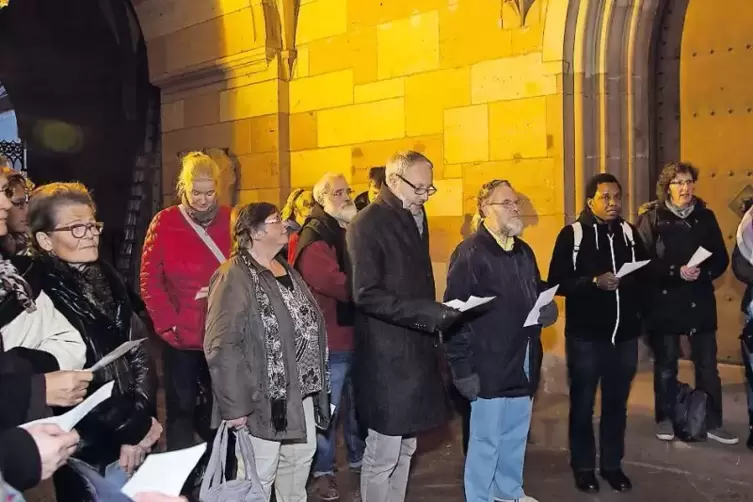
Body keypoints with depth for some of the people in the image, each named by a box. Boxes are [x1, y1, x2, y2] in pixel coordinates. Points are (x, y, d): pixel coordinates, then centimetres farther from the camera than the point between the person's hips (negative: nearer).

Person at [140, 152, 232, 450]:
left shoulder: (230, 221, 2)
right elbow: (150, 281, -4)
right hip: (182, 336, -2)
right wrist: (168, 325, -11)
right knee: (181, 409, 7)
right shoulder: (165, 223, -3)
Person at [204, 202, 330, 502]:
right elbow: (221, 347, -21)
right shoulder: (235, 277, -16)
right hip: (264, 399, -8)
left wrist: (317, 383, 15)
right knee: (259, 476, 3)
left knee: (301, 458, 20)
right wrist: (235, 406, -22)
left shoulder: (286, 270, 13)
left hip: (300, 392, 9)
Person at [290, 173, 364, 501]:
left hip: (356, 333, 8)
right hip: (331, 339, -7)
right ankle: (323, 471, 19)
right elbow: (343, 286, -24)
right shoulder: (313, 239, -14)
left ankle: (359, 458, 37)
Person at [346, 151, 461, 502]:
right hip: (386, 353, -8)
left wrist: (433, 317, 6)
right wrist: (425, 313, -25)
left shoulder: (417, 218, 13)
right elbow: (366, 294, -20)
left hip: (416, 348, 8)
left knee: (405, 448, 16)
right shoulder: (368, 224, -13)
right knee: (383, 453, 0)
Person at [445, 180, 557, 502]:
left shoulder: (524, 251, 14)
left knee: (516, 435, 19)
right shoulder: (470, 252, -13)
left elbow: (536, 292, 28)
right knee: (486, 440, 3)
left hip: (523, 362, 8)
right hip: (490, 364, -8)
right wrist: (463, 367, -20)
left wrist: (548, 307, 3)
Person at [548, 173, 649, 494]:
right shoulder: (573, 234, -4)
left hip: (625, 334, 4)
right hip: (586, 335, -3)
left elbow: (644, 274, 13)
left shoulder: (629, 232, 8)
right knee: (583, 403, 8)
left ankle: (612, 464, 26)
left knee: (616, 403, 12)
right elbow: (557, 282, -10)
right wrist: (594, 282, -21)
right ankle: (583, 467, 22)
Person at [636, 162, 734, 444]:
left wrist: (703, 272, -14)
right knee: (665, 364, 8)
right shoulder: (652, 218, -3)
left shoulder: (705, 216, 7)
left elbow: (721, 259, 6)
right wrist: (677, 272, -22)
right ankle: (665, 419, 21)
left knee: (707, 364, 4)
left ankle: (713, 423, 15)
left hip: (699, 302, 3)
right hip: (664, 303, -2)